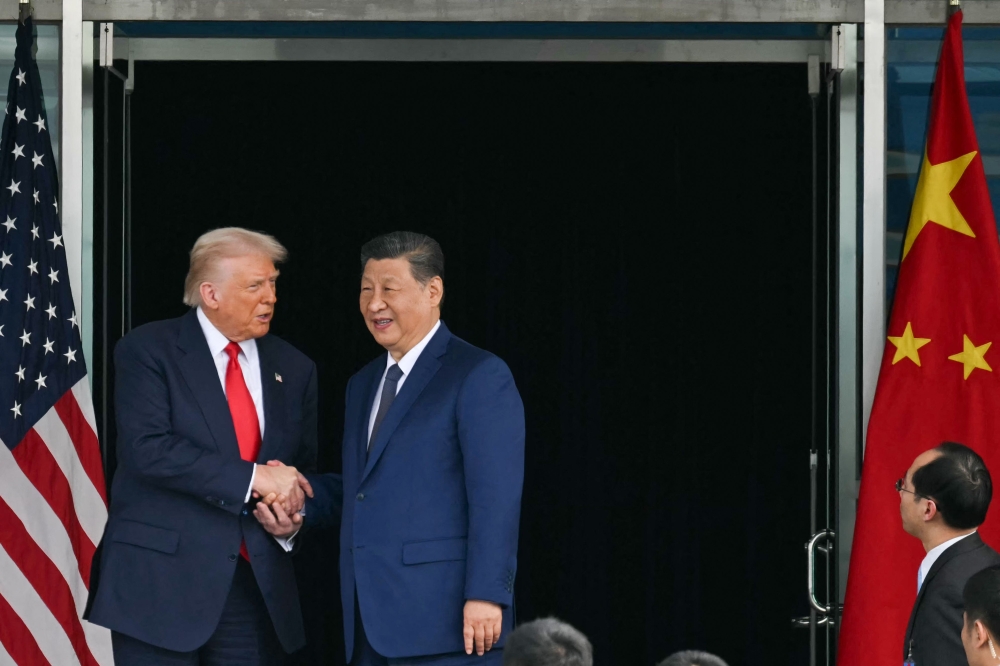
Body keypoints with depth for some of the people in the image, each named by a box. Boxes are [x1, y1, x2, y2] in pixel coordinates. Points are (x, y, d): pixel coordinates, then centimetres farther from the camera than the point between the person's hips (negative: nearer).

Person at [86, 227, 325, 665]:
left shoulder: (293, 369, 13)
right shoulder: (147, 351, -3)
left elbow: (305, 472, 19)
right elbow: (147, 449, -17)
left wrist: (293, 518, -4)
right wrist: (252, 477, -19)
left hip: (256, 584, 4)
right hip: (162, 581, -4)